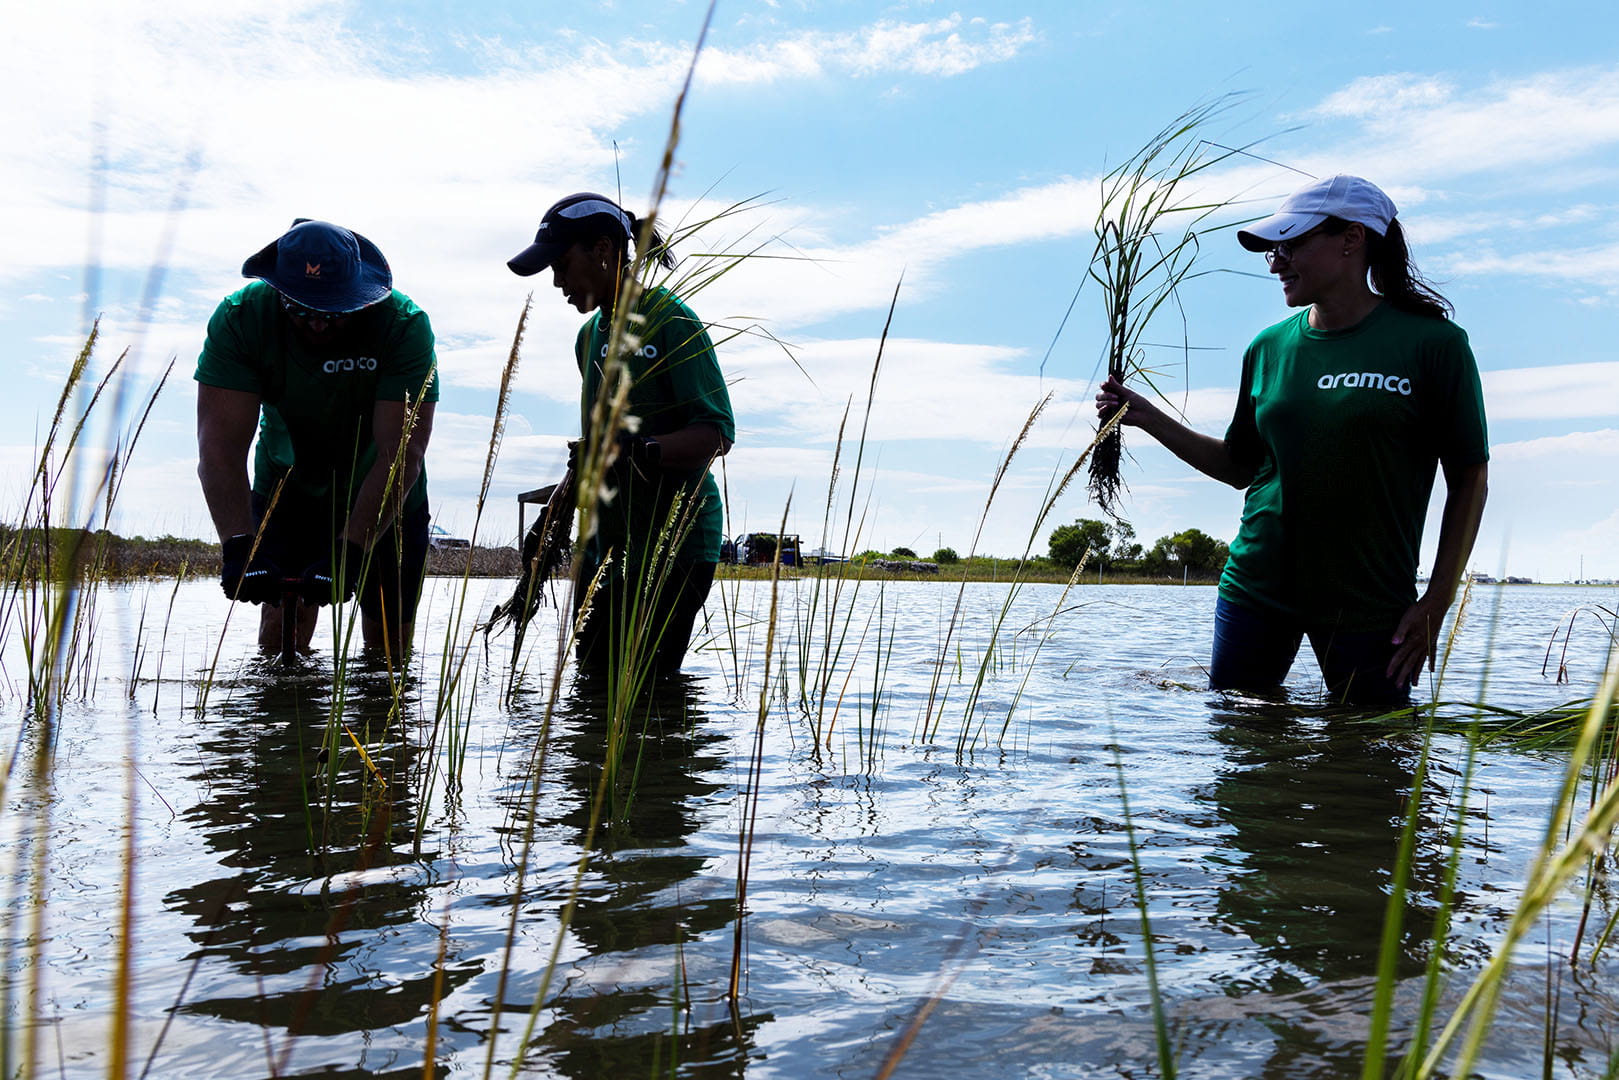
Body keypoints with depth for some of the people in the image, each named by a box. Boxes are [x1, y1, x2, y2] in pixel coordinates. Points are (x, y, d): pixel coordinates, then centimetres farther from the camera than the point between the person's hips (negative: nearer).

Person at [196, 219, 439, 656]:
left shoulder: (405, 324, -29)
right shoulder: (240, 317, -23)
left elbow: (401, 454, -34)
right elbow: (219, 447, -29)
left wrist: (349, 552, -43)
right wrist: (239, 547, -43)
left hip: (386, 500, -1)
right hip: (287, 485, 1)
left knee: (388, 646, 3)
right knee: (279, 638, -4)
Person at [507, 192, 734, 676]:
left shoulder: (670, 320, -10)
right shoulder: (590, 335, 16)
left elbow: (717, 434, -17)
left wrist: (641, 453, -31)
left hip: (674, 546, -8)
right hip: (604, 546, 8)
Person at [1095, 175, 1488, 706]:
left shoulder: (1432, 343, -7)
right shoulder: (1270, 348, 5)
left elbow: (1469, 480, -4)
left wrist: (1436, 603, -8)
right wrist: (1150, 419, 4)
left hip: (1369, 602, -3)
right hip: (1255, 587, 4)